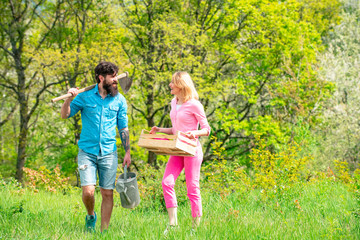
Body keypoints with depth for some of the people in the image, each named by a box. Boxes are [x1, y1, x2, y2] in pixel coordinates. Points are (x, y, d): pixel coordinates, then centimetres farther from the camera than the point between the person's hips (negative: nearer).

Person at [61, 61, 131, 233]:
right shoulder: (85, 97, 1)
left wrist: (127, 152, 6)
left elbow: (123, 128, 11)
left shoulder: (119, 100, 5)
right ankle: (91, 216, 20)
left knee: (107, 193, 0)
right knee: (88, 191, -11)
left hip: (109, 153, 1)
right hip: (87, 152, -1)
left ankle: (104, 231, 11)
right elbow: (65, 115, 4)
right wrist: (69, 98, -15)